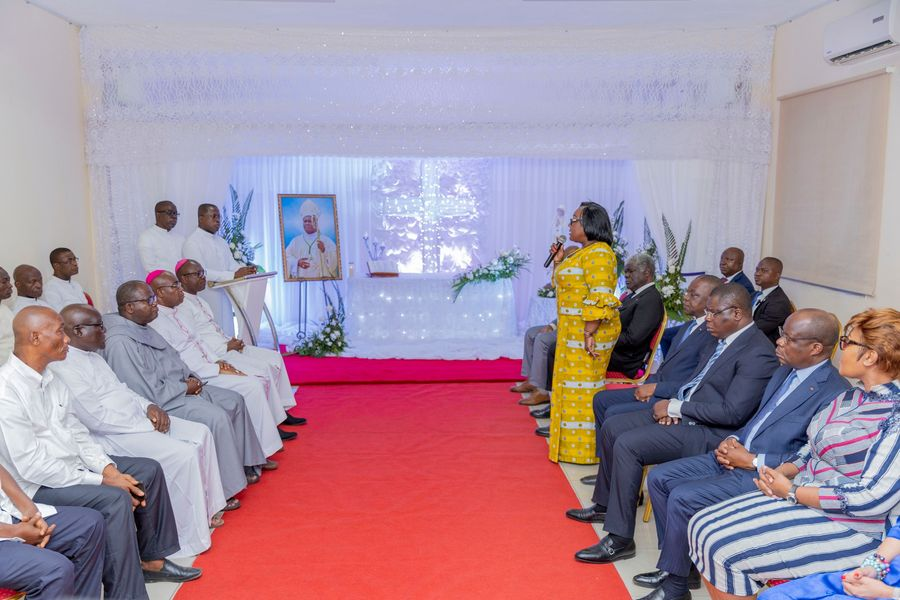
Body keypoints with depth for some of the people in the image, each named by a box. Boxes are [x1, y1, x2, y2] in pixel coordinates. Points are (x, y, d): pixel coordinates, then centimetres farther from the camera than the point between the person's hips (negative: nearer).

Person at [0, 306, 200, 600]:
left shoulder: (49, 378, 5)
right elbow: (31, 465, -24)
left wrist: (109, 468, -5)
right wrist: (101, 480, -20)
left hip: (74, 465, 9)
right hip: (39, 486, -9)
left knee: (149, 470, 5)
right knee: (115, 499, -28)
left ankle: (151, 559, 16)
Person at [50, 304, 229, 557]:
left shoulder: (92, 356, 13)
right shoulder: (65, 368, -18)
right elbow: (97, 419, -22)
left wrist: (149, 407, 1)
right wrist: (146, 425, -15)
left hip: (138, 420, 10)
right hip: (113, 435, -10)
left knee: (201, 433, 2)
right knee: (183, 455, -23)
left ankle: (208, 509, 12)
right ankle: (190, 539, -11)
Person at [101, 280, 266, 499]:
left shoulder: (142, 328, 8)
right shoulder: (119, 342, -23)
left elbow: (172, 358, 19)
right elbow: (147, 392, -25)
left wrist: (190, 376, 1)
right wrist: (185, 388, -14)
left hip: (180, 388, 11)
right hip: (160, 402, -11)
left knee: (234, 400, 7)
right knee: (217, 417, -25)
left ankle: (242, 464, 17)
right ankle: (224, 489, -11)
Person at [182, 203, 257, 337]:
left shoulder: (220, 241, 16)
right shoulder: (192, 242, -9)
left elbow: (232, 264, 11)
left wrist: (245, 270, -13)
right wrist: (233, 275, -25)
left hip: (223, 299, 7)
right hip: (205, 301, -7)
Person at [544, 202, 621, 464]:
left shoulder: (598, 254, -14)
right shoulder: (581, 253, 17)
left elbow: (600, 298, -22)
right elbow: (563, 286, 26)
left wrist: (589, 333, -25)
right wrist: (558, 262, 13)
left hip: (588, 332, -10)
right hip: (572, 331, 10)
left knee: (583, 386, -5)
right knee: (572, 383, 14)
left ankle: (584, 450, 5)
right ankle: (574, 444, 23)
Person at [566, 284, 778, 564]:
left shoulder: (757, 353, -19)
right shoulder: (724, 340, 11)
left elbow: (733, 413, -24)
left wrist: (676, 407, -17)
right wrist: (672, 406, 0)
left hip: (706, 432, -10)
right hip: (680, 414, 10)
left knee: (627, 445, -23)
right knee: (611, 427, 8)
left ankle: (620, 539, -12)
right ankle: (605, 505, 25)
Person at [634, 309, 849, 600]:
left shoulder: (835, 393, -17)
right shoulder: (785, 371, 11)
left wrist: (752, 461, -17)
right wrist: (732, 440, 2)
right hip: (734, 455, 9)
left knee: (682, 498, -22)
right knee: (658, 477, 0)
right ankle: (679, 562, 13)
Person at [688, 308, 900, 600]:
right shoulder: (849, 398, 10)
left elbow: (874, 497, -23)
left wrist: (792, 491, -16)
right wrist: (780, 473, -4)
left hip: (846, 529, -8)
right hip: (801, 500, 9)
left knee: (725, 548, -18)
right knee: (703, 527, -4)